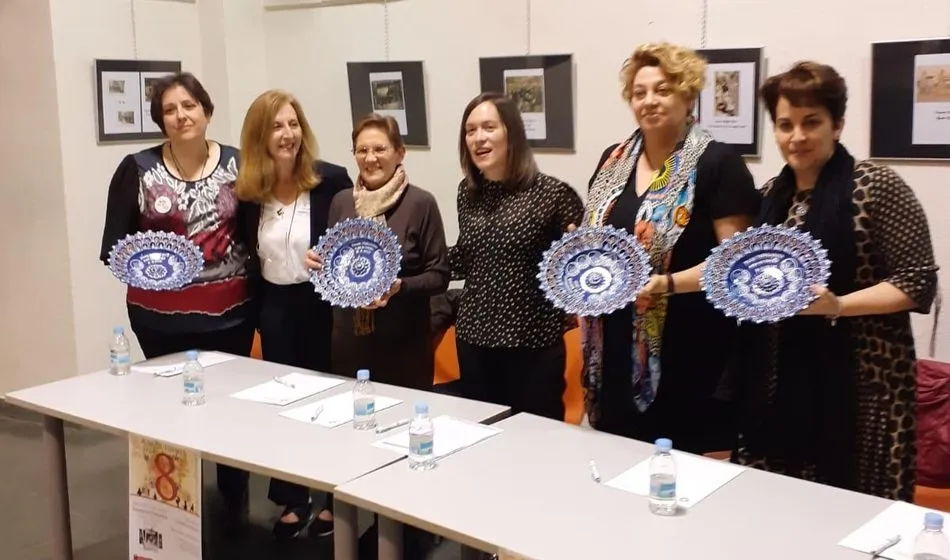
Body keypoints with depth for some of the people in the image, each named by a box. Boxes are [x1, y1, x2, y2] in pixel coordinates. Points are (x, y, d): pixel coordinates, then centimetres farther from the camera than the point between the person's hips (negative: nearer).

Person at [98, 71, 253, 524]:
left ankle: (235, 505, 27)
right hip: (161, 315, -1)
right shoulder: (137, 169, -3)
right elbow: (113, 242, -3)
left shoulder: (237, 163, 0)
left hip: (229, 311, 1)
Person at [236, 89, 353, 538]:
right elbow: (248, 255, 7)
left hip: (322, 303, -3)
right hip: (275, 308, 3)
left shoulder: (331, 180, -12)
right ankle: (294, 499, 27)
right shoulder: (248, 190, -2)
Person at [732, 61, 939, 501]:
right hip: (779, 380, 6)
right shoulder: (772, 194, 10)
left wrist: (838, 305, -23)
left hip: (858, 381, -5)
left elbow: (918, 281, -11)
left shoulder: (875, 186, -8)